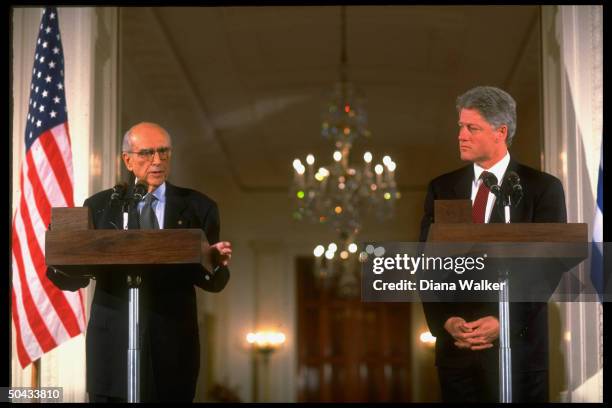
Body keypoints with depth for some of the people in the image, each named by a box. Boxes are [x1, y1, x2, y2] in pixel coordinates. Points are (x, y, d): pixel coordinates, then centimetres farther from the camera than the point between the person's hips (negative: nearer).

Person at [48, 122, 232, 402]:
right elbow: (72, 280, 2)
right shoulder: (99, 206, 7)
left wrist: (216, 263, -19)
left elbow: (213, 283, 3)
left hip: (173, 346, 0)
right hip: (114, 343, 0)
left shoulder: (198, 207, 7)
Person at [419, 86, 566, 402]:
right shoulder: (441, 189, 9)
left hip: (517, 344, -2)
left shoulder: (543, 188, 0)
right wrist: (446, 321, -9)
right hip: (456, 347, 3)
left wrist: (504, 322, -14)